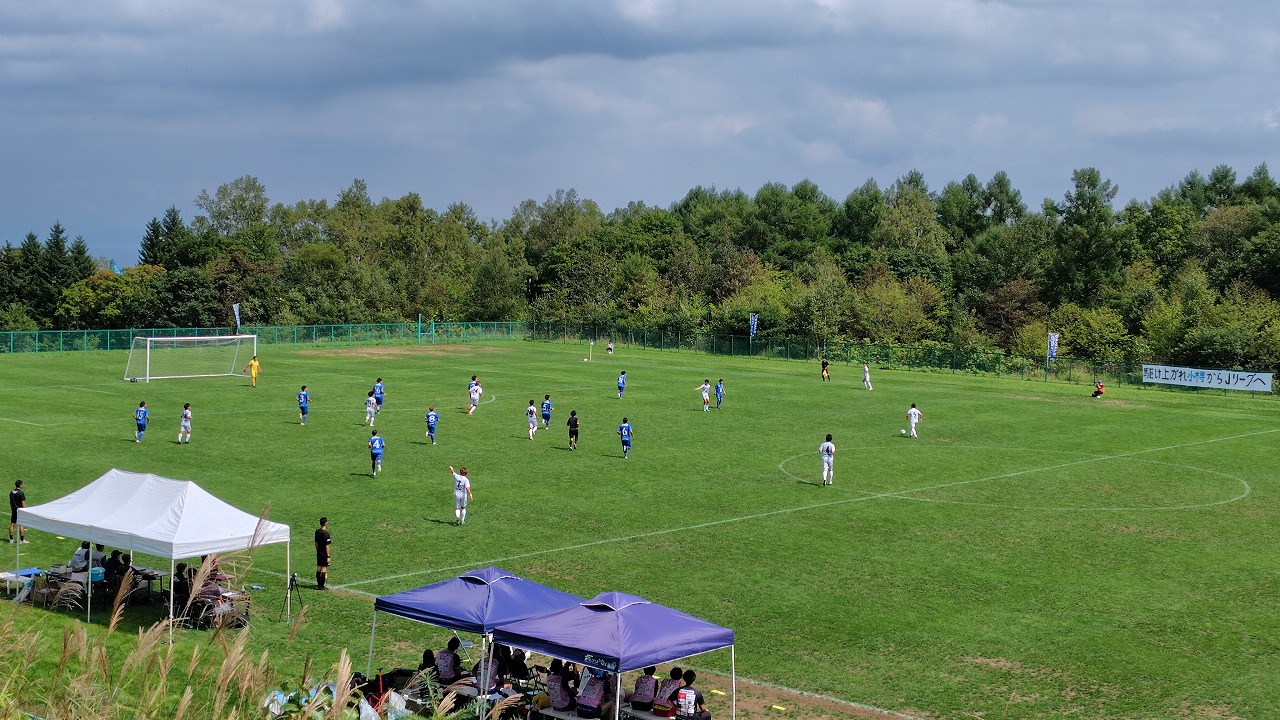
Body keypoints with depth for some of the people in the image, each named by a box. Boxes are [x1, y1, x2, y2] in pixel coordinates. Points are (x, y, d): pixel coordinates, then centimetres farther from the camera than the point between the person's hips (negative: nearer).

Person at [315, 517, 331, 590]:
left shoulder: (317, 532, 4)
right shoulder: (326, 534, -19)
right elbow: (327, 546, -19)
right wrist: (328, 556, -15)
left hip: (319, 553, 8)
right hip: (324, 554, -8)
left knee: (318, 569, 14)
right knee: (324, 570, -1)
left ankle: (318, 585, 23)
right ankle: (321, 586, 3)